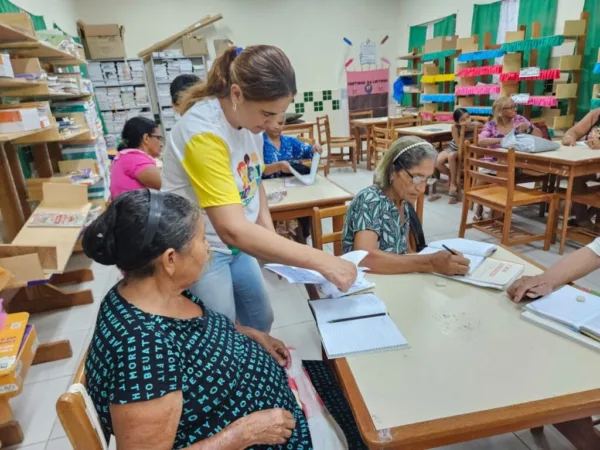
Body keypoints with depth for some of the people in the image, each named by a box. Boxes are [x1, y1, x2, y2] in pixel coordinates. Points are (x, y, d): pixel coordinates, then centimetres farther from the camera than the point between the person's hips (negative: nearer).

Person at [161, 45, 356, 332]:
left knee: (261, 321, 21)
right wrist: (322, 262, -35)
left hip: (235, 246, 8)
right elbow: (233, 230, -38)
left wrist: (271, 236, -3)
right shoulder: (204, 133, -31)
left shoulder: (249, 119, -6)